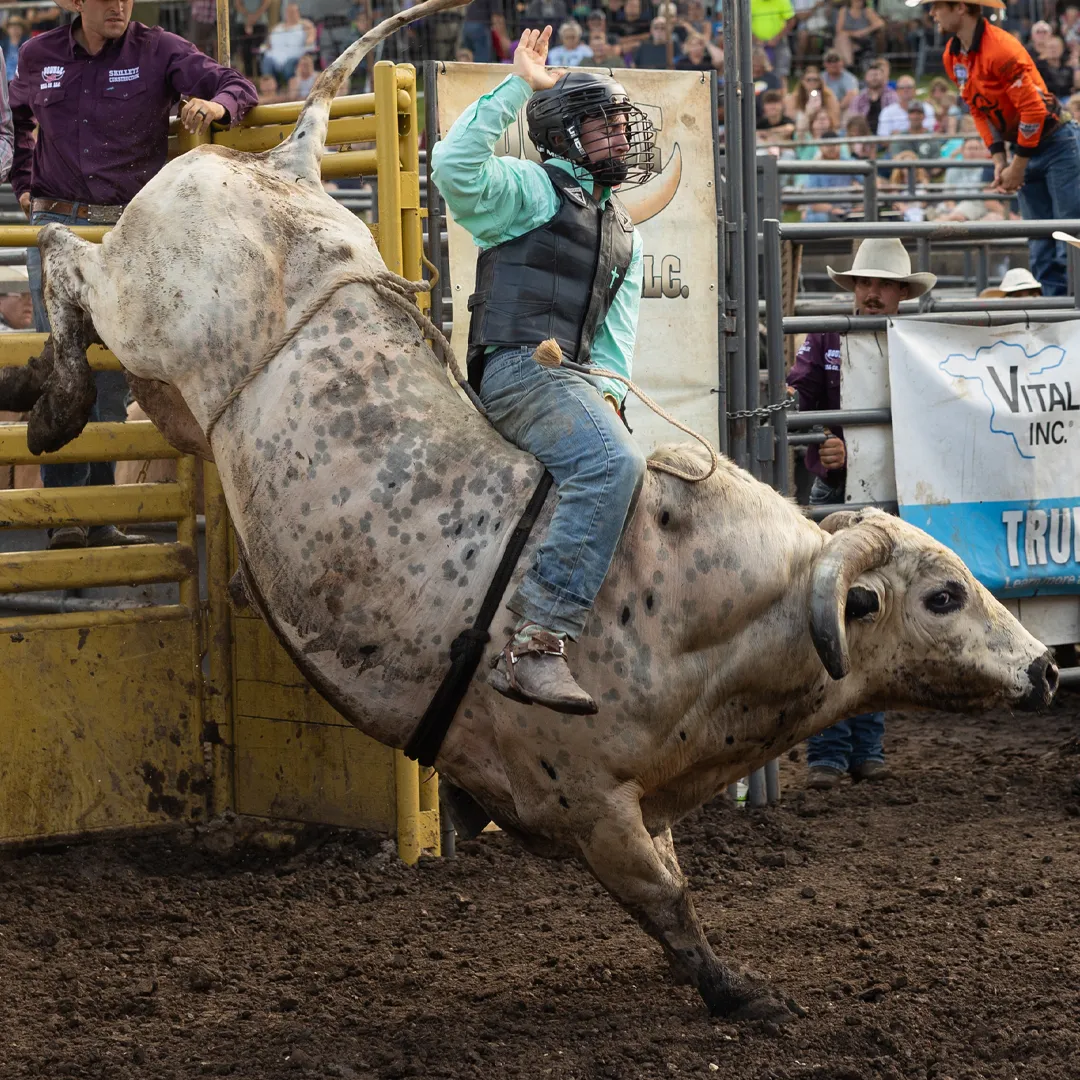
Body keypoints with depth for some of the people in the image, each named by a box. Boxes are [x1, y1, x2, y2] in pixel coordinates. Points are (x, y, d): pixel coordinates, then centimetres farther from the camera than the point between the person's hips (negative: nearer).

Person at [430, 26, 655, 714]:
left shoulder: (624, 234, 26)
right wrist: (519, 88, -16)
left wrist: (608, 392, 1)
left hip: (572, 382, 9)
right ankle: (537, 644, -40)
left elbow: (617, 331, 20)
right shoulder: (533, 189, 3)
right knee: (614, 464, -31)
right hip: (519, 366, -9)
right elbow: (455, 168, -17)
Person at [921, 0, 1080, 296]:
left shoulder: (1001, 48, -23)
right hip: (1022, 148, 8)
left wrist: (1018, 168, -17)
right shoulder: (953, 56, 3)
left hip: (1056, 143, -8)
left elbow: (1033, 109, -23)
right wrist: (999, 160, 2)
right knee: (1040, 249, 8)